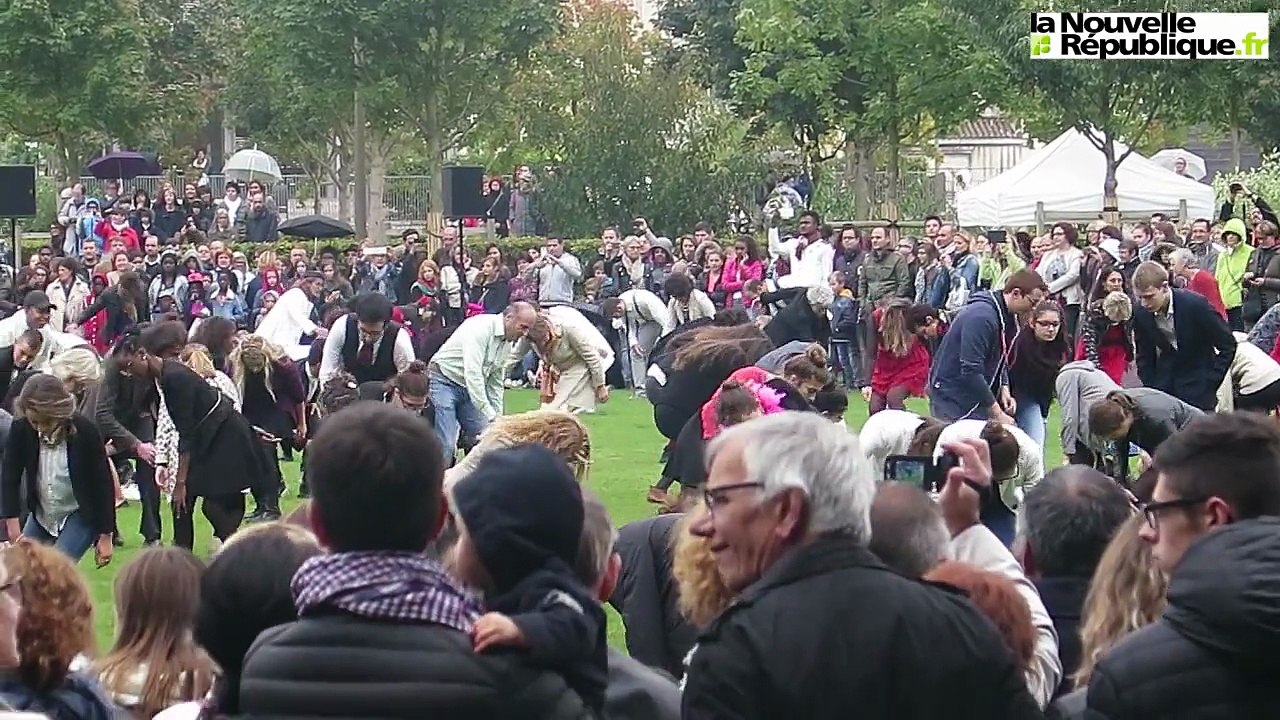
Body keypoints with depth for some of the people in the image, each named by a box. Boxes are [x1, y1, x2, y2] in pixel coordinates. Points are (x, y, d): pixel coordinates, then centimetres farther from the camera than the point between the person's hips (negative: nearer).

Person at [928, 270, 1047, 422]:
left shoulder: (1009, 318, 7)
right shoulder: (981, 316, -23)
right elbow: (970, 371, -26)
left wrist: (1004, 388, 0)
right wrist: (997, 414, -22)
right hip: (953, 400, -9)